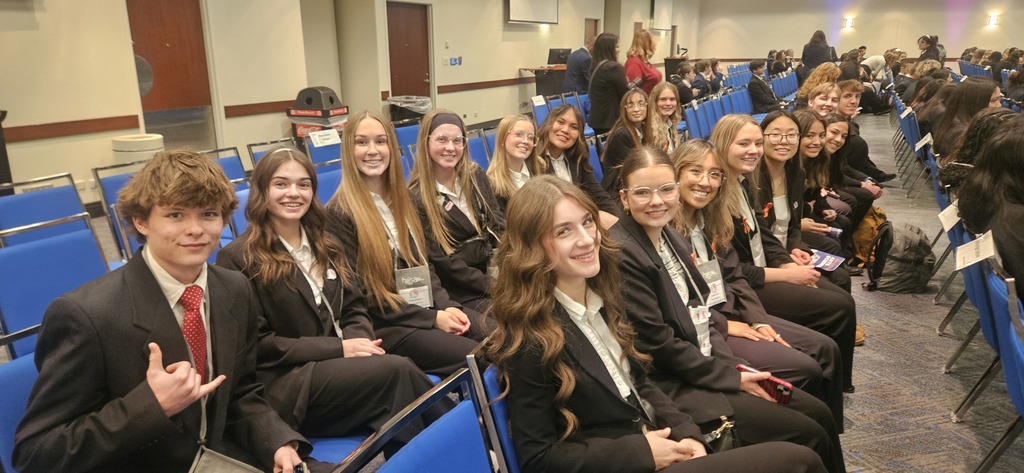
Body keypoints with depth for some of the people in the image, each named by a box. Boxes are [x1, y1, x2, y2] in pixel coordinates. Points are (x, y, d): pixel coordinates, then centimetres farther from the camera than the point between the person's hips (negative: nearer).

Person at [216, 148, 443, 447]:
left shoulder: (326, 245, 18)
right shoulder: (237, 258, -4)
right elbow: (256, 344, -9)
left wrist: (361, 342, -10)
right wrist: (339, 347, -16)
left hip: (340, 365, 6)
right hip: (285, 383, -5)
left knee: (397, 371, -29)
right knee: (397, 370, -28)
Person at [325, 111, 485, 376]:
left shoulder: (401, 198, 11)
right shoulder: (339, 213, -10)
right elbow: (361, 295, -12)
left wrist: (445, 305, -5)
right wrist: (432, 318, -15)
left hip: (429, 307, 6)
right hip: (383, 325, -6)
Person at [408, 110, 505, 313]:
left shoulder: (475, 175, 7)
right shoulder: (416, 197, -10)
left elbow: (498, 224, 5)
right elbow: (441, 261, -12)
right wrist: (491, 285, -17)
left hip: (494, 269, 5)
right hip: (458, 290, -5)